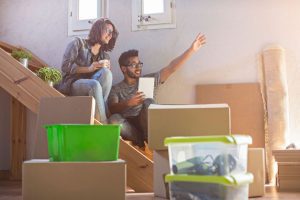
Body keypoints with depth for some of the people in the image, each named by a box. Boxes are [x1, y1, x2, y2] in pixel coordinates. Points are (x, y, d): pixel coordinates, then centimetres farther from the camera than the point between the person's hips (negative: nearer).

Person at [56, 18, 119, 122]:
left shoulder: (105, 56, 20)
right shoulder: (79, 43, 6)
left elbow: (106, 76, 11)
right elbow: (65, 66, -5)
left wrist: (106, 68, -9)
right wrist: (89, 69, -15)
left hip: (90, 88, 4)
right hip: (71, 84, -4)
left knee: (106, 72, -25)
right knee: (95, 85, -35)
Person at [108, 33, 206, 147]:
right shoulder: (116, 89, 11)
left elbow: (171, 68, 7)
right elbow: (113, 109, -7)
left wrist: (191, 49, -3)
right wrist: (128, 103, -29)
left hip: (147, 124, 1)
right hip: (128, 126, 0)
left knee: (148, 102, -30)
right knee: (114, 120, -34)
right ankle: (143, 142, -19)